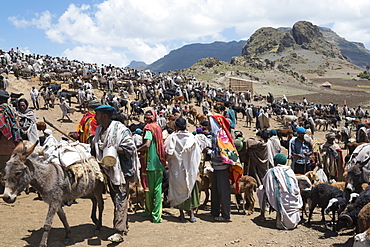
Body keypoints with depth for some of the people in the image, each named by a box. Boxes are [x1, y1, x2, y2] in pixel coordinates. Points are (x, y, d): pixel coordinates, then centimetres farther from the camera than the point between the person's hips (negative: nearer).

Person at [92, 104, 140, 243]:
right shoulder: (99, 130, 12)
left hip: (120, 170, -8)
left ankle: (119, 232, -7)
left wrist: (116, 149, -28)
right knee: (115, 199, 14)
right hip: (108, 170, 8)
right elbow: (96, 148, 23)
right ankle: (124, 226, 27)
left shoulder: (119, 129, -13)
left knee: (120, 201, -8)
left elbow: (130, 147, -15)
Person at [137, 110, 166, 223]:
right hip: (159, 163, 7)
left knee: (149, 188, 7)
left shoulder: (149, 128, -9)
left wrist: (135, 150, -12)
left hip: (151, 163, -7)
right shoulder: (158, 128, 14)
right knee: (158, 188, 4)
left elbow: (147, 145, -23)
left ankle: (149, 210, 21)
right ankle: (157, 215, 4)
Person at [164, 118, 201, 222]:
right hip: (190, 168, 2)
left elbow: (169, 152, -14)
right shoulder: (191, 137, -2)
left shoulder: (173, 137, -9)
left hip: (177, 168, -2)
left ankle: (181, 214, 15)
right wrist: (196, 167, 8)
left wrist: (168, 160, 8)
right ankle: (191, 215, 8)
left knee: (178, 189, 10)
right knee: (190, 189, 10)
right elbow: (198, 153, 0)